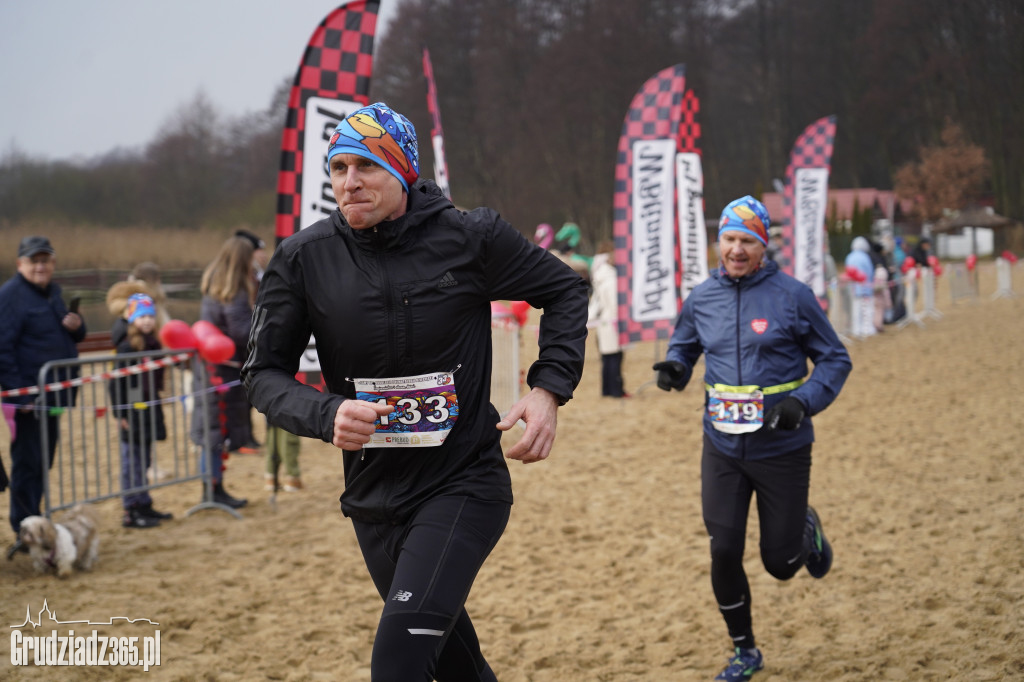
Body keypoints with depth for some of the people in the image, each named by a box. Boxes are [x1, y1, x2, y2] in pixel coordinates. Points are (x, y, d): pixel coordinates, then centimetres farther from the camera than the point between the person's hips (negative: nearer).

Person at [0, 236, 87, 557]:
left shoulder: (53, 291, 14)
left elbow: (69, 337, 26)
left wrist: (77, 326, 1)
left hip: (55, 394, 8)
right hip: (29, 396, -8)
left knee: (43, 464, 13)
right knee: (26, 464, -4)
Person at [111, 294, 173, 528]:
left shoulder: (154, 345, 11)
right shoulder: (127, 348, -13)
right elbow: (118, 383, -15)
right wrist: (120, 414, -17)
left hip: (150, 411, 8)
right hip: (133, 412, -8)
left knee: (143, 462, 16)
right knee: (132, 462, -4)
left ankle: (144, 506, 24)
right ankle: (131, 512, -1)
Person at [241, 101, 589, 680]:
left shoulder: (472, 238, -9)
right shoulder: (304, 258, -4)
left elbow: (564, 290, 5)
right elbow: (265, 372, 0)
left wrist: (549, 389, -9)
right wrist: (326, 414, -21)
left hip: (465, 485, -4)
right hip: (374, 496, 4)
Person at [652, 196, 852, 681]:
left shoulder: (792, 296, -8)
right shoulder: (701, 299, 3)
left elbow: (835, 359, -2)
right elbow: (683, 347, 19)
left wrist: (804, 402, -18)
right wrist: (675, 368, -5)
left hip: (782, 449, -3)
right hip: (723, 447, 3)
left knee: (780, 563, 4)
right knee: (724, 552, -3)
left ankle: (805, 530, 42)